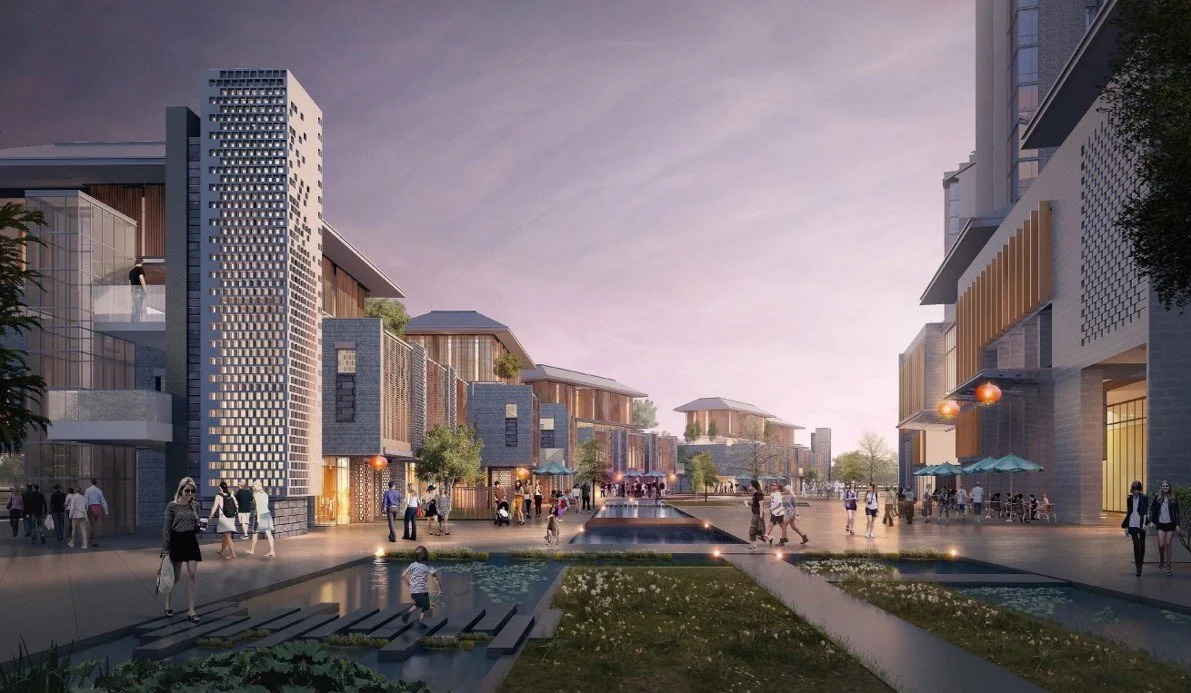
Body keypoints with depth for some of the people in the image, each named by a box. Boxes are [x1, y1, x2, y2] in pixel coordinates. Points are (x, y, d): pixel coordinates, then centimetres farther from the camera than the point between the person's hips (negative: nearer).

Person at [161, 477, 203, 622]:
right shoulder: (172, 506, -9)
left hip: (191, 541, 3)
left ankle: (190, 610, -3)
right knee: (176, 576, 5)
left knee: (192, 574, -5)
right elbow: (166, 528, -8)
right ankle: (168, 604, 30)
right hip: (177, 541, -3)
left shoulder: (195, 505, 4)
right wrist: (165, 549, -10)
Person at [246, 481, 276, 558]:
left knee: (255, 533, 11)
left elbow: (258, 505, -16)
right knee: (268, 533, 0)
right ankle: (272, 551, -8)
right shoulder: (265, 494, 13)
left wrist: (258, 516, -20)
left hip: (261, 515, -6)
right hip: (267, 514, 6)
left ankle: (252, 550, 24)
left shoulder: (256, 494, -7)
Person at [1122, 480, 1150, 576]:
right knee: (1136, 544, -6)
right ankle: (1138, 567, -10)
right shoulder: (1129, 498, 9)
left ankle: (1140, 564, 23)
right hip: (1133, 524, 2)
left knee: (1141, 544, 8)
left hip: (1141, 524, -2)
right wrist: (1126, 527, 14)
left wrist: (1144, 523, -20)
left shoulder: (1144, 498, -2)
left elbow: (1146, 511, -7)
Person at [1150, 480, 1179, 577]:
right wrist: (1151, 521, -6)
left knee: (1168, 544, 2)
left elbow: (1176, 512, 4)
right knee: (1161, 545, -6)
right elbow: (1152, 509, 3)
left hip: (1170, 523, 0)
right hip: (1160, 524, 0)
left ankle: (1168, 564, 11)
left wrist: (1177, 524, 0)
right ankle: (1161, 560, 20)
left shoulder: (1173, 499, 1)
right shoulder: (1157, 498, 0)